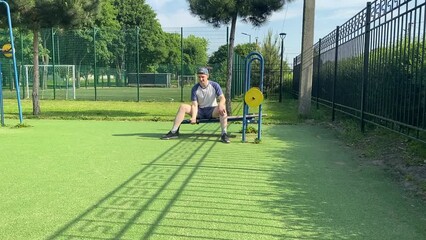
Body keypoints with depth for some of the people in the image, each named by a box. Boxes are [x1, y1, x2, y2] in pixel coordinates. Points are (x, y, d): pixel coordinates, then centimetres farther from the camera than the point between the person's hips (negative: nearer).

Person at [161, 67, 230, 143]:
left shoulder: (214, 85, -6)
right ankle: (174, 132, -18)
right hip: (200, 112, 2)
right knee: (183, 107, -17)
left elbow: (222, 98, -15)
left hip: (212, 111, -2)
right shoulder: (195, 88, -4)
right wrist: (193, 117, -30)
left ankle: (224, 134, -37)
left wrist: (220, 105, -40)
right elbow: (194, 105, -11)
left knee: (222, 107, -34)